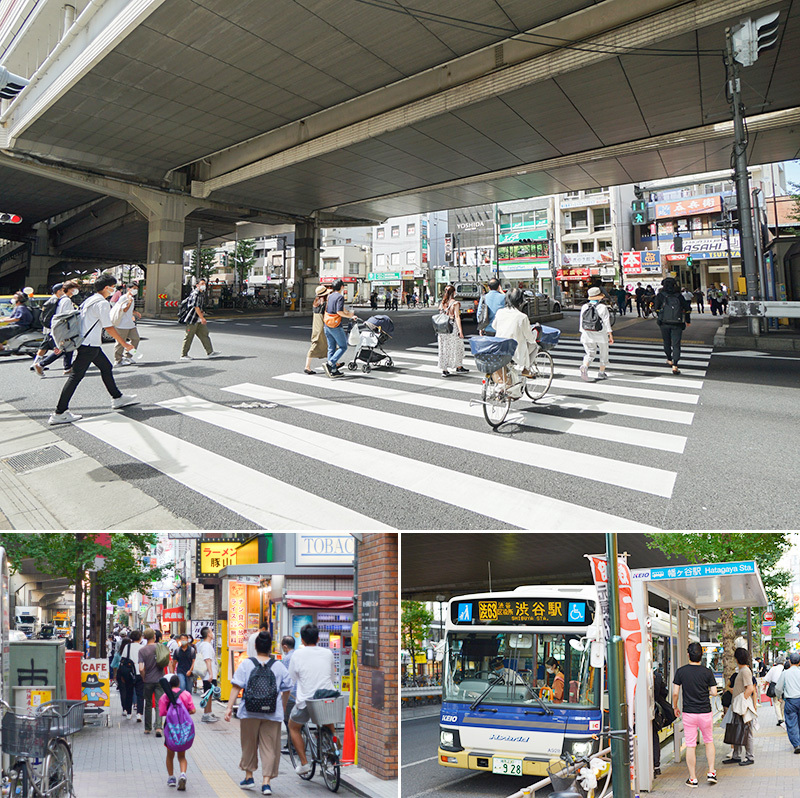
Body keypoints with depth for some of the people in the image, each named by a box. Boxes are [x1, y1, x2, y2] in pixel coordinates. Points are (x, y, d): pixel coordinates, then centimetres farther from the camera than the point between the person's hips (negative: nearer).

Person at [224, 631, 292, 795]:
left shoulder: (246, 664, -2)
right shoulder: (279, 666, 3)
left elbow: (236, 687, -8)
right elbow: (286, 689, 9)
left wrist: (229, 707, -5)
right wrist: (283, 710, 23)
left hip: (249, 712, 0)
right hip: (273, 714, 0)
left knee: (249, 745, 17)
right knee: (269, 747, 5)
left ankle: (249, 777, 29)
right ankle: (266, 783, 1)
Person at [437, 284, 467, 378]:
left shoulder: (441, 303, 6)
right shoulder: (455, 303, -10)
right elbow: (457, 317, -12)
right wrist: (460, 331, -10)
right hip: (453, 328, -5)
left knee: (444, 349, 7)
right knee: (457, 348, 10)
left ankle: (444, 370, 6)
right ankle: (459, 367, 22)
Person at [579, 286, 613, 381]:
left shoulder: (584, 307, 1)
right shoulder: (602, 307, -11)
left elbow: (581, 321, 6)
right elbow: (607, 323, -11)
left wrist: (583, 333, 18)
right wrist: (610, 335, -5)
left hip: (587, 334, 3)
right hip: (601, 335, -3)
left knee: (590, 354, 9)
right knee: (604, 354, 16)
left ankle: (584, 367, -21)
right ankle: (601, 373, 21)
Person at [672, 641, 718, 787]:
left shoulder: (681, 671, -6)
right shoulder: (707, 671, -6)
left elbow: (675, 693, -6)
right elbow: (714, 692, -5)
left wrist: (675, 707, 10)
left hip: (689, 713, -1)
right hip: (705, 712, 1)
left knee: (690, 745, 5)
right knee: (709, 741, 22)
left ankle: (692, 779, 10)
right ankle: (711, 772, 17)